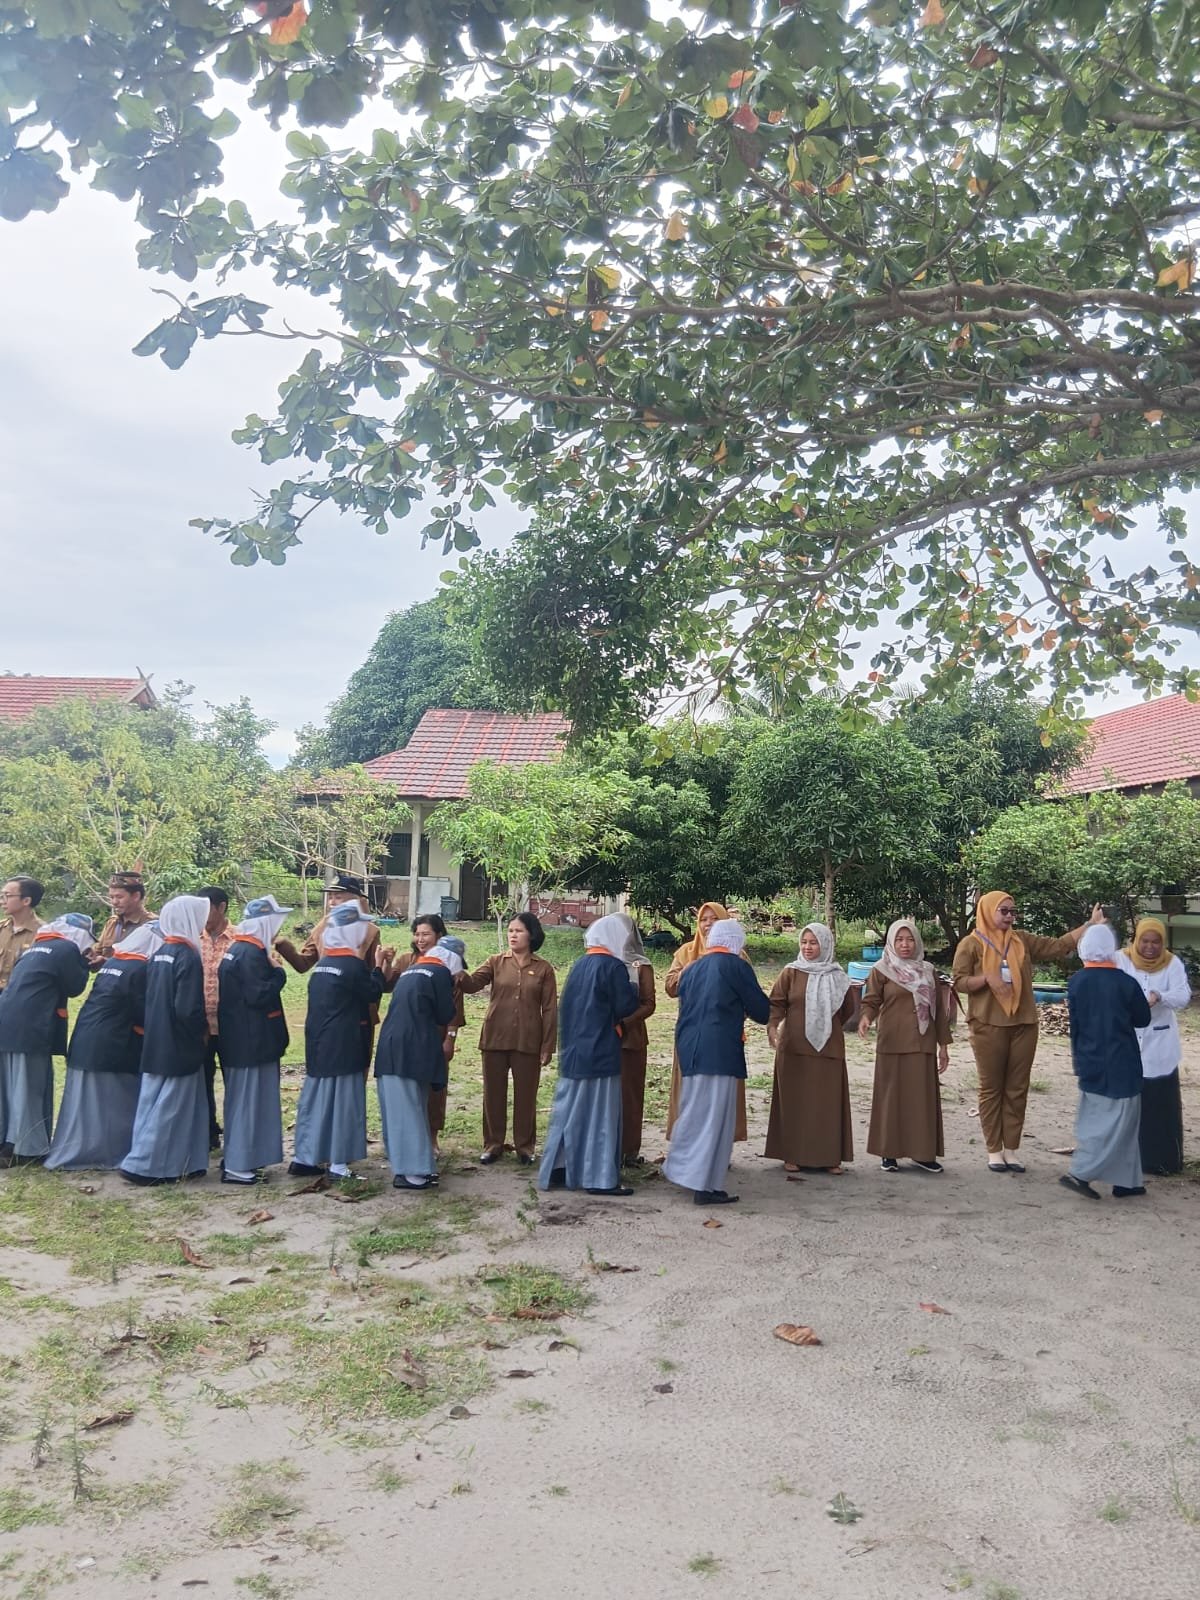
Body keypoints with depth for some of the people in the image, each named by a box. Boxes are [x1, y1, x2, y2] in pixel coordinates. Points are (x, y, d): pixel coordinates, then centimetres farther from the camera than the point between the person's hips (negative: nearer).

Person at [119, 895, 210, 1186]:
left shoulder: (158, 954, 7)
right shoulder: (188, 957, -18)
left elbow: (151, 999, 13)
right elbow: (188, 1009, -22)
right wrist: (204, 1028, -4)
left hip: (156, 1043, 8)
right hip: (179, 1047, -8)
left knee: (155, 1103, 12)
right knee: (171, 1107, 1)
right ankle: (142, 1165, 4)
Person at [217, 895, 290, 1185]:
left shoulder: (238, 949, 12)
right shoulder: (252, 954, -19)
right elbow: (259, 995, -25)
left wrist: (271, 971, 5)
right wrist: (278, 973, -12)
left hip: (239, 1040, 10)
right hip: (251, 1041, -10)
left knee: (242, 1100, 18)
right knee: (249, 1101, -2)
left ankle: (236, 1159, 27)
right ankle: (237, 1166, 4)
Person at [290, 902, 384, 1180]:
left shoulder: (321, 964, 10)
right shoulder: (353, 964, -14)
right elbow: (373, 994, -6)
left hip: (318, 1044, 8)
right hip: (344, 1046, -8)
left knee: (316, 1096, 12)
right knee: (343, 1099, 0)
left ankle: (304, 1158, 15)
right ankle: (338, 1162, 4)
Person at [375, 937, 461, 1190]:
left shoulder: (410, 970, 20)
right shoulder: (440, 973, -3)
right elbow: (445, 1016, 0)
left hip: (392, 1048, 7)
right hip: (412, 1050, -7)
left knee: (401, 1108, 11)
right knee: (410, 1109, -5)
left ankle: (406, 1165, 18)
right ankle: (411, 1171, -2)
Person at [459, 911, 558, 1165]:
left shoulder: (543, 969, -2)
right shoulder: (496, 962, 2)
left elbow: (550, 1010, -1)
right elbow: (472, 984, -12)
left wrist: (547, 1047, -4)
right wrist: (459, 974, -34)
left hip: (528, 1043, -1)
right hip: (495, 1039, 1)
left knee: (525, 1095, 9)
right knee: (493, 1093, 10)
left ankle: (524, 1146, 23)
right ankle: (493, 1144, 24)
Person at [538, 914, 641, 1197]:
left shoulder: (579, 966, 10)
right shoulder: (613, 966, -11)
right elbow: (627, 1006, -11)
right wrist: (631, 986, 6)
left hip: (573, 1051, 7)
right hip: (601, 1053, -7)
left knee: (569, 1110, 11)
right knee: (599, 1113, 0)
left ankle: (557, 1170, 15)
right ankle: (600, 1178, 4)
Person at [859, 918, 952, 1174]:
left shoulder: (928, 972, 12)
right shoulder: (881, 970, 2)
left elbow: (938, 1009, 13)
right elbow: (871, 1001, -3)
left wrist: (943, 1044, 10)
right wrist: (865, 1017, -25)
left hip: (922, 1046, 3)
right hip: (892, 1045, -3)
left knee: (923, 1096, 4)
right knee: (891, 1096, 1)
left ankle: (921, 1152, 13)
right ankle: (888, 1153, 8)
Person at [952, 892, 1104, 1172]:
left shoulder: (1023, 941, 10)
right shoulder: (971, 944, -2)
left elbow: (1059, 945, 5)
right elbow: (959, 982, -5)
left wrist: (1091, 925, -2)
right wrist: (987, 978, -21)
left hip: (1023, 1025, 4)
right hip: (988, 1026, -4)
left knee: (1017, 1089, 6)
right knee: (991, 1088, 3)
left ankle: (1011, 1149, 13)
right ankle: (994, 1150, 10)